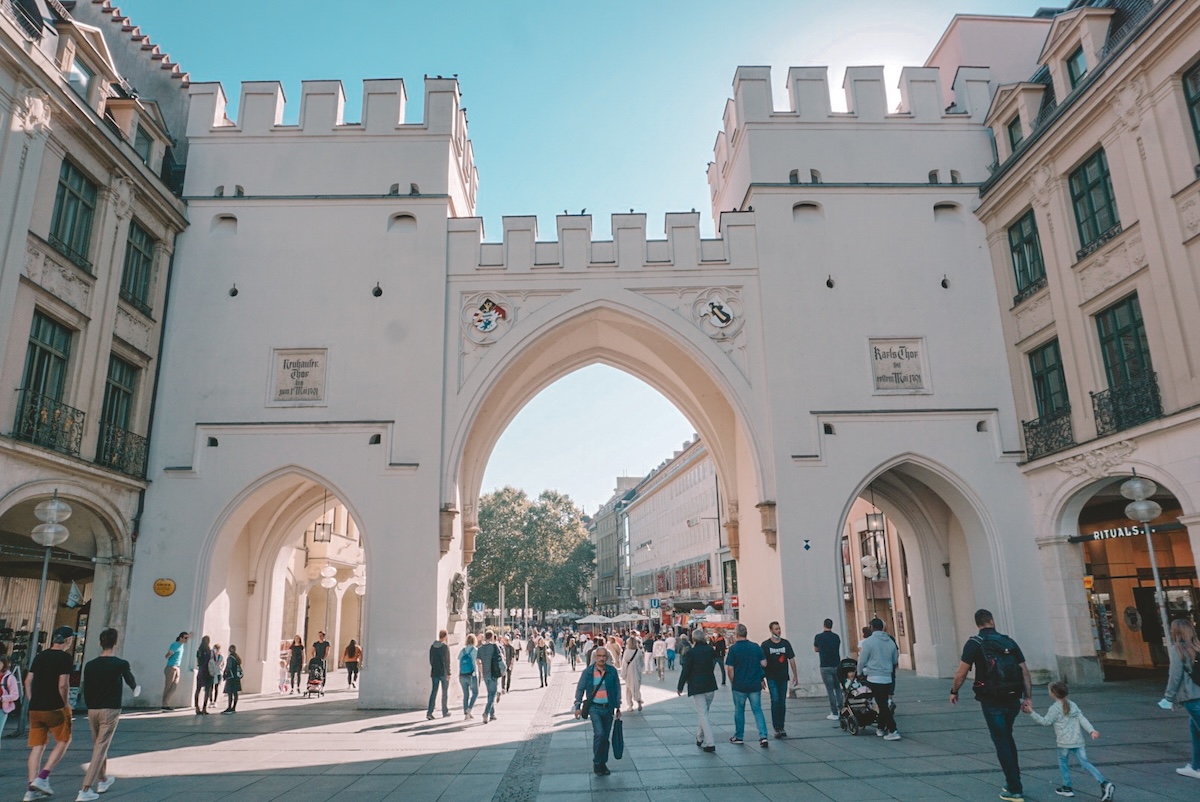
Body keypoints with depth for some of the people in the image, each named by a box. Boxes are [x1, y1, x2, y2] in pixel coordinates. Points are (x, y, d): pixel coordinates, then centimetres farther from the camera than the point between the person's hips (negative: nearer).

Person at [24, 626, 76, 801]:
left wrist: (32, 702, 17)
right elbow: (63, 685, -17)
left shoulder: (40, 656, 11)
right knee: (64, 741, 9)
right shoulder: (65, 658, -11)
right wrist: (66, 704, -3)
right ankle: (43, 777, -1)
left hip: (35, 708, 7)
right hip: (55, 708, -7)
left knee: (37, 746, 10)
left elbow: (28, 681, 12)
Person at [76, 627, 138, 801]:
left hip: (92, 710, 5)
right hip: (110, 710, -5)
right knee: (101, 749, -2)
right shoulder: (120, 664, -8)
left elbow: (86, 691, 7)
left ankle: (103, 780, 36)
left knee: (98, 746, 20)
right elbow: (131, 681, 11)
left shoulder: (90, 665, 2)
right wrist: (136, 688, 34)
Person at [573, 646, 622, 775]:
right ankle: (597, 763, 0)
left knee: (605, 737, 9)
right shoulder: (587, 672, -4)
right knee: (599, 734, -17)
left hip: (608, 708, 3)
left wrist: (618, 707, 10)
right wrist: (578, 706, 0)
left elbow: (617, 689, 9)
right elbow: (580, 689, 4)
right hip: (594, 707, -3)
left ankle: (603, 764, 24)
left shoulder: (612, 671, 0)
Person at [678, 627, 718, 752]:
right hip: (710, 686, 5)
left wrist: (680, 687, -1)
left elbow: (685, 671, -10)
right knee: (703, 712, 20)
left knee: (703, 714, -3)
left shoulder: (690, 652, -13)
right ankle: (700, 738, 29)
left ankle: (710, 743, -10)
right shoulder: (710, 650, 1)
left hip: (696, 687, -5)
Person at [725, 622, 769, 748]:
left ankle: (738, 737, 20)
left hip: (739, 686, -3)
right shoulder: (756, 647, 0)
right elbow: (764, 664, 3)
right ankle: (763, 736, -1)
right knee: (757, 710, 10)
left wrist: (732, 682, 3)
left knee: (739, 711, 11)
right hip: (755, 685, 3)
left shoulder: (733, 649, -11)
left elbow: (730, 669, -12)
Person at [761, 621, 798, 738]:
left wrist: (795, 675, 7)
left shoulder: (785, 643, 5)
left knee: (782, 702, 7)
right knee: (775, 700, -11)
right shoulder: (766, 644, -3)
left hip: (783, 677, 3)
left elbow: (791, 659, 9)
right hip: (772, 678, -3)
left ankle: (781, 727, 18)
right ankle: (777, 728, -5)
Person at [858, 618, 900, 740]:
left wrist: (860, 672, 15)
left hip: (874, 678, -5)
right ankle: (880, 727, 26)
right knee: (884, 704, 16)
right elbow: (895, 660, 17)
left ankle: (892, 731, -10)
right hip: (888, 678, 5)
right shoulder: (891, 642, 6)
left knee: (882, 705, -4)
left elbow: (862, 661, -4)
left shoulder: (868, 642, -9)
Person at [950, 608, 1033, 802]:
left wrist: (954, 692, 5)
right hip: (1013, 699, 5)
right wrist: (1027, 697, 1)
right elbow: (1024, 671, 1)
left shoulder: (974, 643, -7)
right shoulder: (1009, 642, 6)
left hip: (991, 701, -5)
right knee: (1007, 737, 24)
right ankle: (1013, 781, 29)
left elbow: (961, 673, -9)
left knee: (1001, 742, 5)